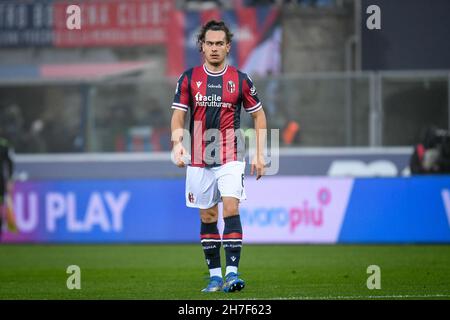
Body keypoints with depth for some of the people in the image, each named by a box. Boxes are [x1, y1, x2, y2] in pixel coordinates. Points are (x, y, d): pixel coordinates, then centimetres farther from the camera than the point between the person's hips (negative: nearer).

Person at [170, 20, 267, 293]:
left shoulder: (240, 80, 2)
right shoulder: (189, 79, 3)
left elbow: (259, 115, 10)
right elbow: (178, 115, 2)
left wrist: (260, 154, 4)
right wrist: (177, 143, -18)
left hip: (230, 157, -2)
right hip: (199, 159, 2)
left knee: (231, 209, -17)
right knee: (207, 216, 6)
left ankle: (232, 273, -20)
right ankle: (215, 275, 14)